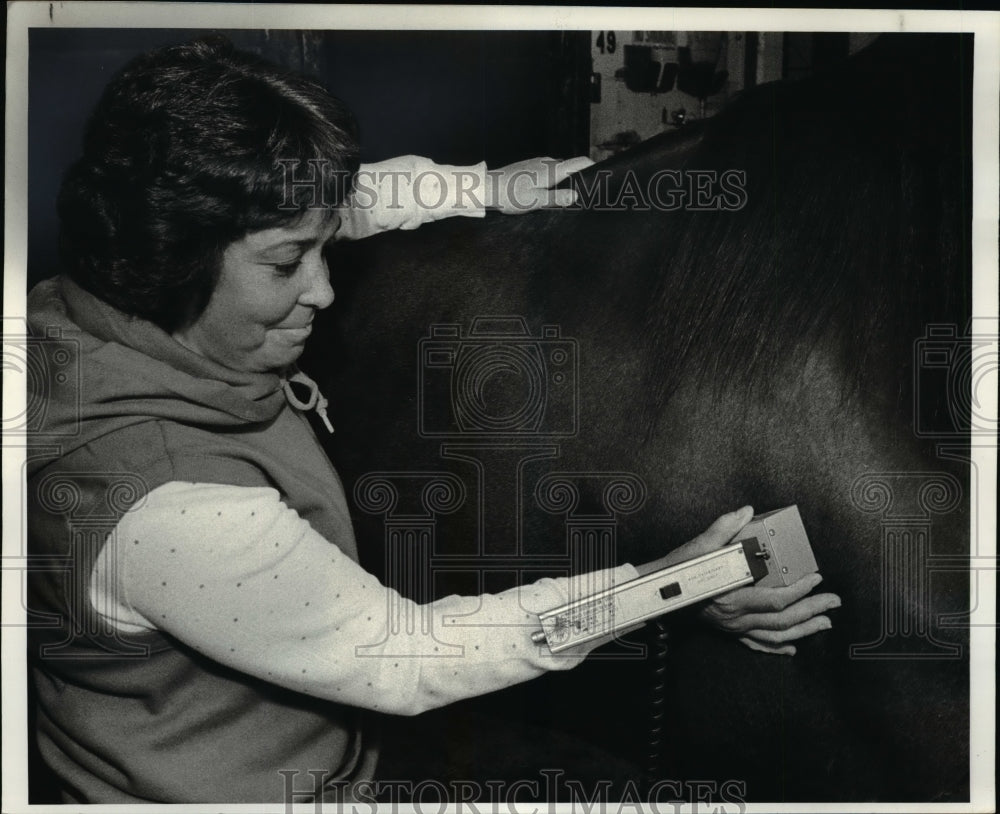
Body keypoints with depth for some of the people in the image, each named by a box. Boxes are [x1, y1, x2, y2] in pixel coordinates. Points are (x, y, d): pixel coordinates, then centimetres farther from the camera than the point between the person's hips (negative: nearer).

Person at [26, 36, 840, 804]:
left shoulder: (122, 305, -13)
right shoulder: (169, 509, -39)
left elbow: (330, 201, 5)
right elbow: (402, 660, -28)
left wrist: (491, 185, 8)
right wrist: (657, 590, -26)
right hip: (237, 791, -8)